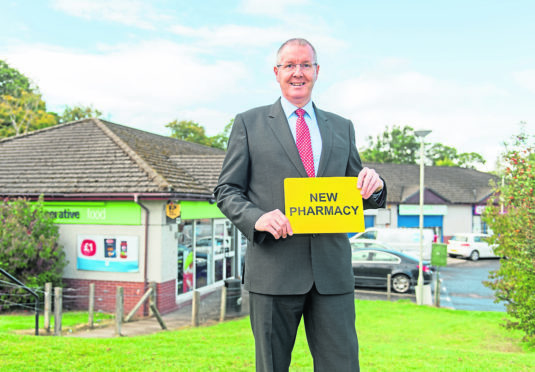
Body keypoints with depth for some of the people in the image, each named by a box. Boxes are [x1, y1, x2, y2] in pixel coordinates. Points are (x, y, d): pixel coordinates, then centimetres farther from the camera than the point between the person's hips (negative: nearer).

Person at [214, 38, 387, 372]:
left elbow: (355, 193, 19)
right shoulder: (249, 123, 9)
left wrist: (372, 185, -5)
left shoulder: (342, 127, 17)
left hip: (332, 269, 2)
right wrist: (256, 218, -14)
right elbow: (226, 190, 5)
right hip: (273, 268, -2)